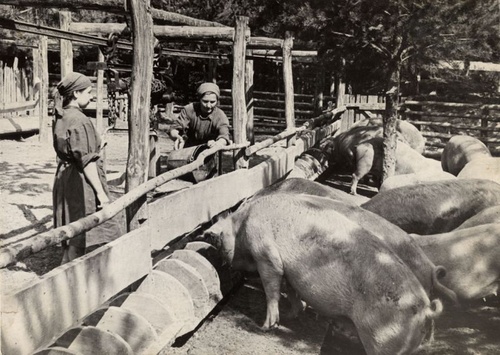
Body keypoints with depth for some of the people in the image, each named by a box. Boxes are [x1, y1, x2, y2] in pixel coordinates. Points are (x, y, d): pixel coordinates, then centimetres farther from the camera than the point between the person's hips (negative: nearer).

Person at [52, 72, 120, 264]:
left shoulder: (61, 117, 9)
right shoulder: (79, 120, -19)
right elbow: (86, 161, -21)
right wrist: (100, 192, -18)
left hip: (64, 176, 10)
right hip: (80, 182, -9)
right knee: (79, 235, 1)